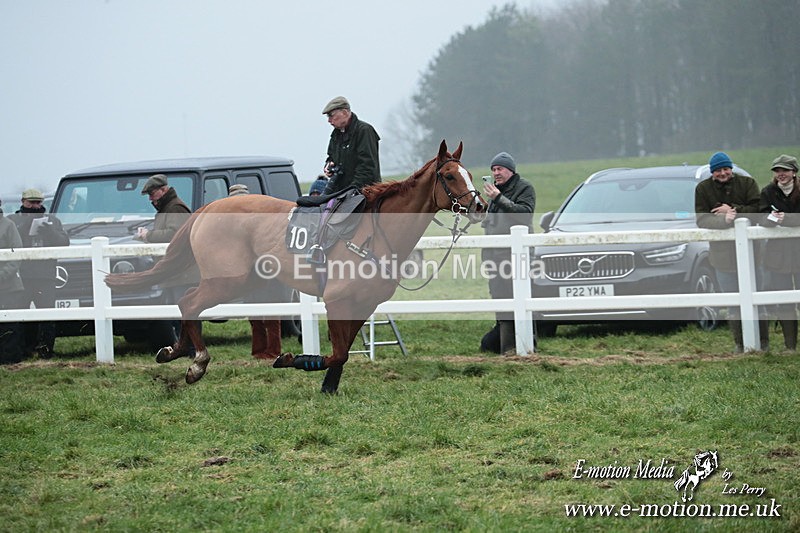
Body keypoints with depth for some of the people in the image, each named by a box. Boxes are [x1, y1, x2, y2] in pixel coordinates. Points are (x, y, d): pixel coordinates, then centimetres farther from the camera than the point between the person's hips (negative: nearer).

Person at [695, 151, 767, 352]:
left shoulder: (747, 183, 0)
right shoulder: (703, 189, 1)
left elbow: (757, 210, -10)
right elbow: (701, 219, -7)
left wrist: (732, 211, -18)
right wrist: (723, 220, -23)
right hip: (722, 251, 1)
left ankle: (762, 341, 11)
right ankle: (739, 343, 10)